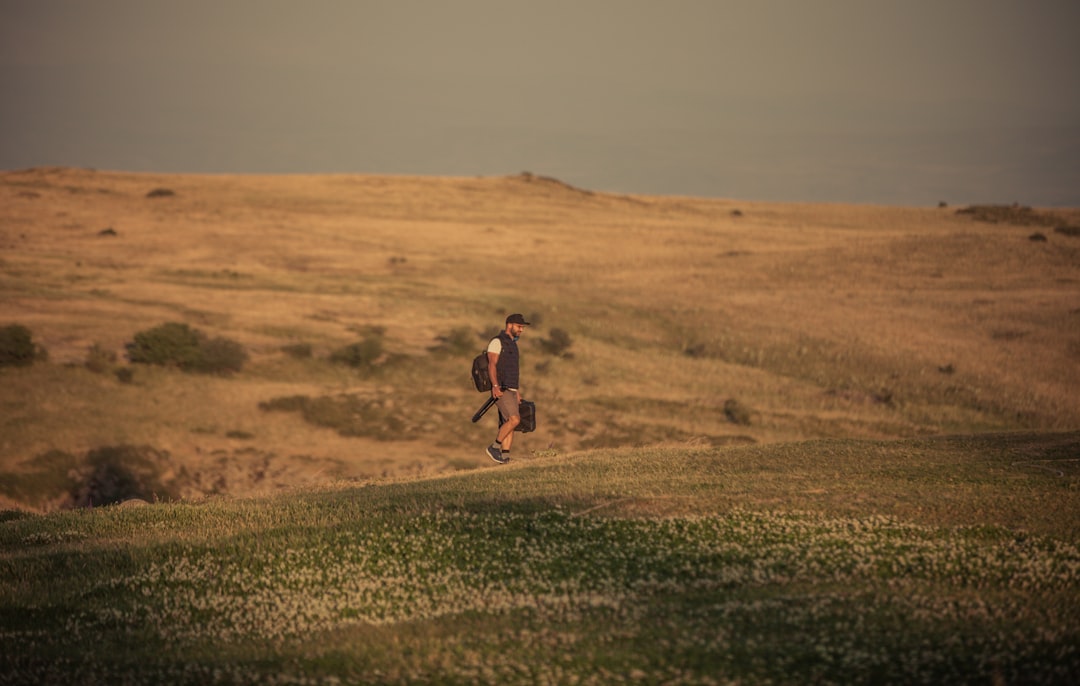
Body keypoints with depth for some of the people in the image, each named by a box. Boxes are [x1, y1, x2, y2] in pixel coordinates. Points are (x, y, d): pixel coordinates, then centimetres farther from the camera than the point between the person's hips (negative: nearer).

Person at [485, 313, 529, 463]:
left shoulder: (513, 345, 21)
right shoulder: (497, 342, -7)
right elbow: (492, 364, -19)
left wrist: (518, 392, 25)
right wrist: (495, 386, -31)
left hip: (511, 391, 9)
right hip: (501, 391, -9)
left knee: (509, 425, 1)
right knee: (514, 419, -20)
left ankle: (505, 459, -1)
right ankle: (495, 447, -9)